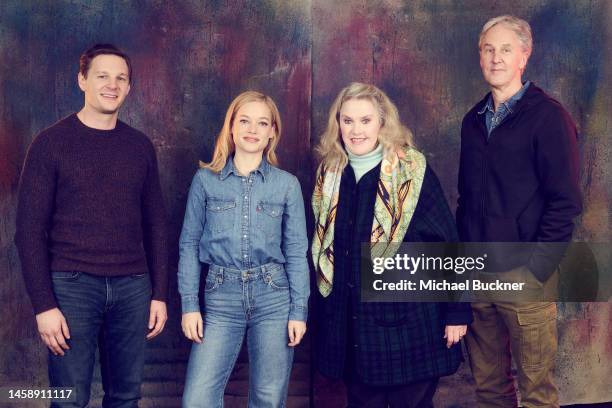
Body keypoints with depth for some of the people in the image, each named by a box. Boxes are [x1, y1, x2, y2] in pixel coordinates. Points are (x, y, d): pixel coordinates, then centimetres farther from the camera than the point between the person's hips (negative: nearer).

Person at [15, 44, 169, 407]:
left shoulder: (140, 146, 9)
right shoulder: (52, 142, -2)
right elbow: (30, 231, -4)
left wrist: (160, 294, 7)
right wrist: (44, 305, -11)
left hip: (132, 287, 3)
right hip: (72, 285, -3)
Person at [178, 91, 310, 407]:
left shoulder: (288, 184, 4)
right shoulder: (205, 179, 3)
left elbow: (296, 251, 4)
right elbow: (189, 244, 4)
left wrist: (299, 310, -1)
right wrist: (189, 305, -3)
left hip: (273, 297, 0)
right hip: (221, 298, 0)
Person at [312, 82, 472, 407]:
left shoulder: (412, 171, -9)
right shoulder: (330, 174, 5)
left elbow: (448, 245, -9)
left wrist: (457, 312, -10)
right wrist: (325, 302, 12)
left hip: (406, 318, -4)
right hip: (350, 322, 5)